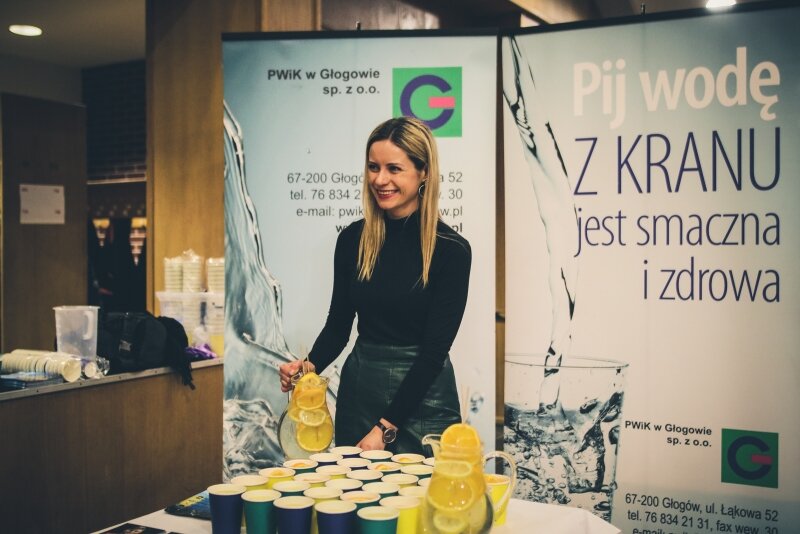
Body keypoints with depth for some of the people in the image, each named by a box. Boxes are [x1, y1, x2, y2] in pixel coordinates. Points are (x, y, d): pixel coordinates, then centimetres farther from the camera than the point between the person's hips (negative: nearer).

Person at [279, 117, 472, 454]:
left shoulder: (451, 249, -12)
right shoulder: (352, 239, -1)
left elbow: (434, 349, -13)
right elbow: (338, 324, 9)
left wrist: (386, 427, -16)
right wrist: (309, 366, -11)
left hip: (422, 397, -3)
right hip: (358, 389, 4)